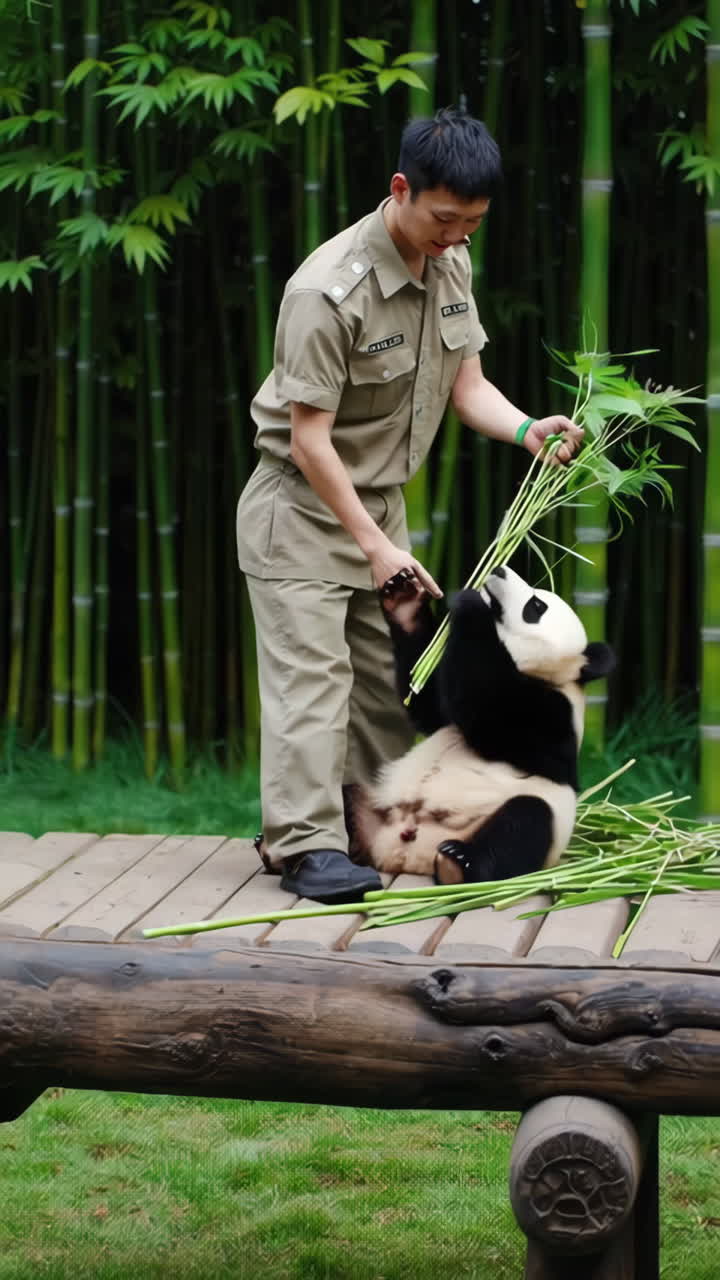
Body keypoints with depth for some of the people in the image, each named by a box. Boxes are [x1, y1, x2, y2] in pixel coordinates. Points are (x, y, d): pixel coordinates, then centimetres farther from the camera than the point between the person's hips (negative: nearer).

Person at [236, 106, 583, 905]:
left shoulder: (451, 264, -1)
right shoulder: (329, 290, -26)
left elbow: (467, 386, 4)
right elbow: (309, 437, -24)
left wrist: (526, 429, -18)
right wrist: (377, 547, -23)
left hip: (378, 499, 8)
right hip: (301, 506, -8)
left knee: (385, 678, 10)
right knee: (311, 676, -12)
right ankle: (306, 846, -11)